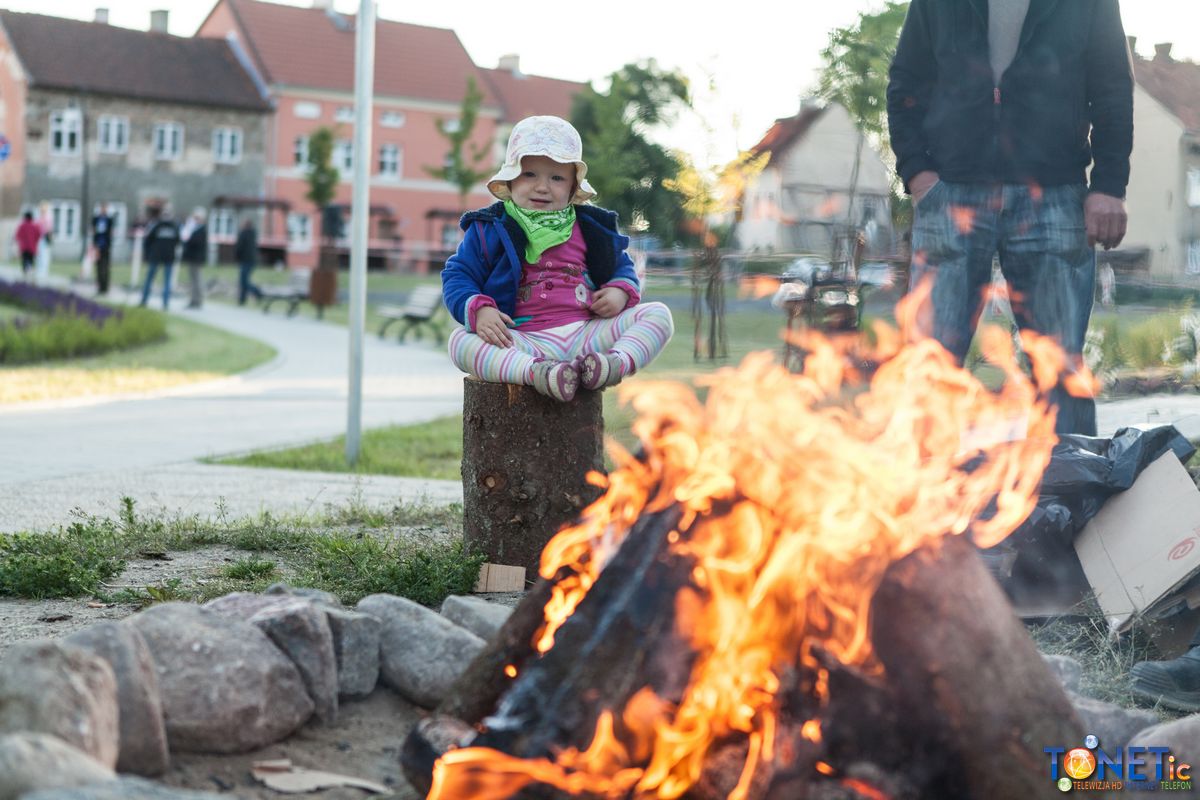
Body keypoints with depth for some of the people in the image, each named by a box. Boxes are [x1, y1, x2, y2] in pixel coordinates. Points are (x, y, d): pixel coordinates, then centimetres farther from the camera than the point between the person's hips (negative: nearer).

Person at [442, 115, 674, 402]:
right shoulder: (490, 228, 7)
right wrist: (479, 310, -17)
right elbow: (457, 276, 4)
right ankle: (536, 372, -51)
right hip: (525, 342, -3)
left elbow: (621, 267, 25)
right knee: (461, 342, -31)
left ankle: (619, 362, -39)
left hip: (586, 335, 3)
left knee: (658, 314, -12)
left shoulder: (591, 228, 15)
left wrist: (620, 292, 0)